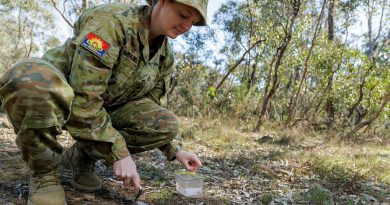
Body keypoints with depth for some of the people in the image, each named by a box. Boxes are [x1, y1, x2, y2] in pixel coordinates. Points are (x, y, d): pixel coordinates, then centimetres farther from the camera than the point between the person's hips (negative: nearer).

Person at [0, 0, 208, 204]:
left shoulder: (165, 56, -3)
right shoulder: (112, 20, -27)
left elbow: (152, 106, 7)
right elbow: (82, 99, -32)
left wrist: (175, 150, -1)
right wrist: (119, 153, -30)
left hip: (106, 107, 6)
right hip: (54, 88, -5)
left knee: (166, 125, -15)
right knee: (30, 80, -41)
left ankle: (82, 155, 2)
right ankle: (43, 174, -15)